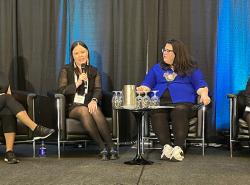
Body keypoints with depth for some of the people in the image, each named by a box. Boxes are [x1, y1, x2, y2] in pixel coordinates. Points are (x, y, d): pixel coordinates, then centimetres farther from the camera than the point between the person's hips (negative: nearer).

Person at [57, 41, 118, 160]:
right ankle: (103, 147, -38)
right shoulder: (66, 70, 9)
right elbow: (61, 91, -2)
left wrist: (94, 100, -21)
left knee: (96, 110, -33)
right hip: (72, 107, -1)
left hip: (89, 105, 2)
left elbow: (98, 89, 2)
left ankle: (111, 147, -39)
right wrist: (77, 83, -16)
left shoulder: (94, 71, 16)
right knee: (83, 110, -35)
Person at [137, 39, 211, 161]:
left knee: (180, 111, -38)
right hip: (159, 102, 2)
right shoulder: (157, 68, 27)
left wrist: (204, 94, -12)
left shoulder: (190, 69, 18)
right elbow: (147, 84, 22)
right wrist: (142, 89, -2)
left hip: (182, 102, -2)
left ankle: (178, 148, -35)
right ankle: (167, 146, -31)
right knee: (155, 113, -34)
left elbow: (200, 85, 10)